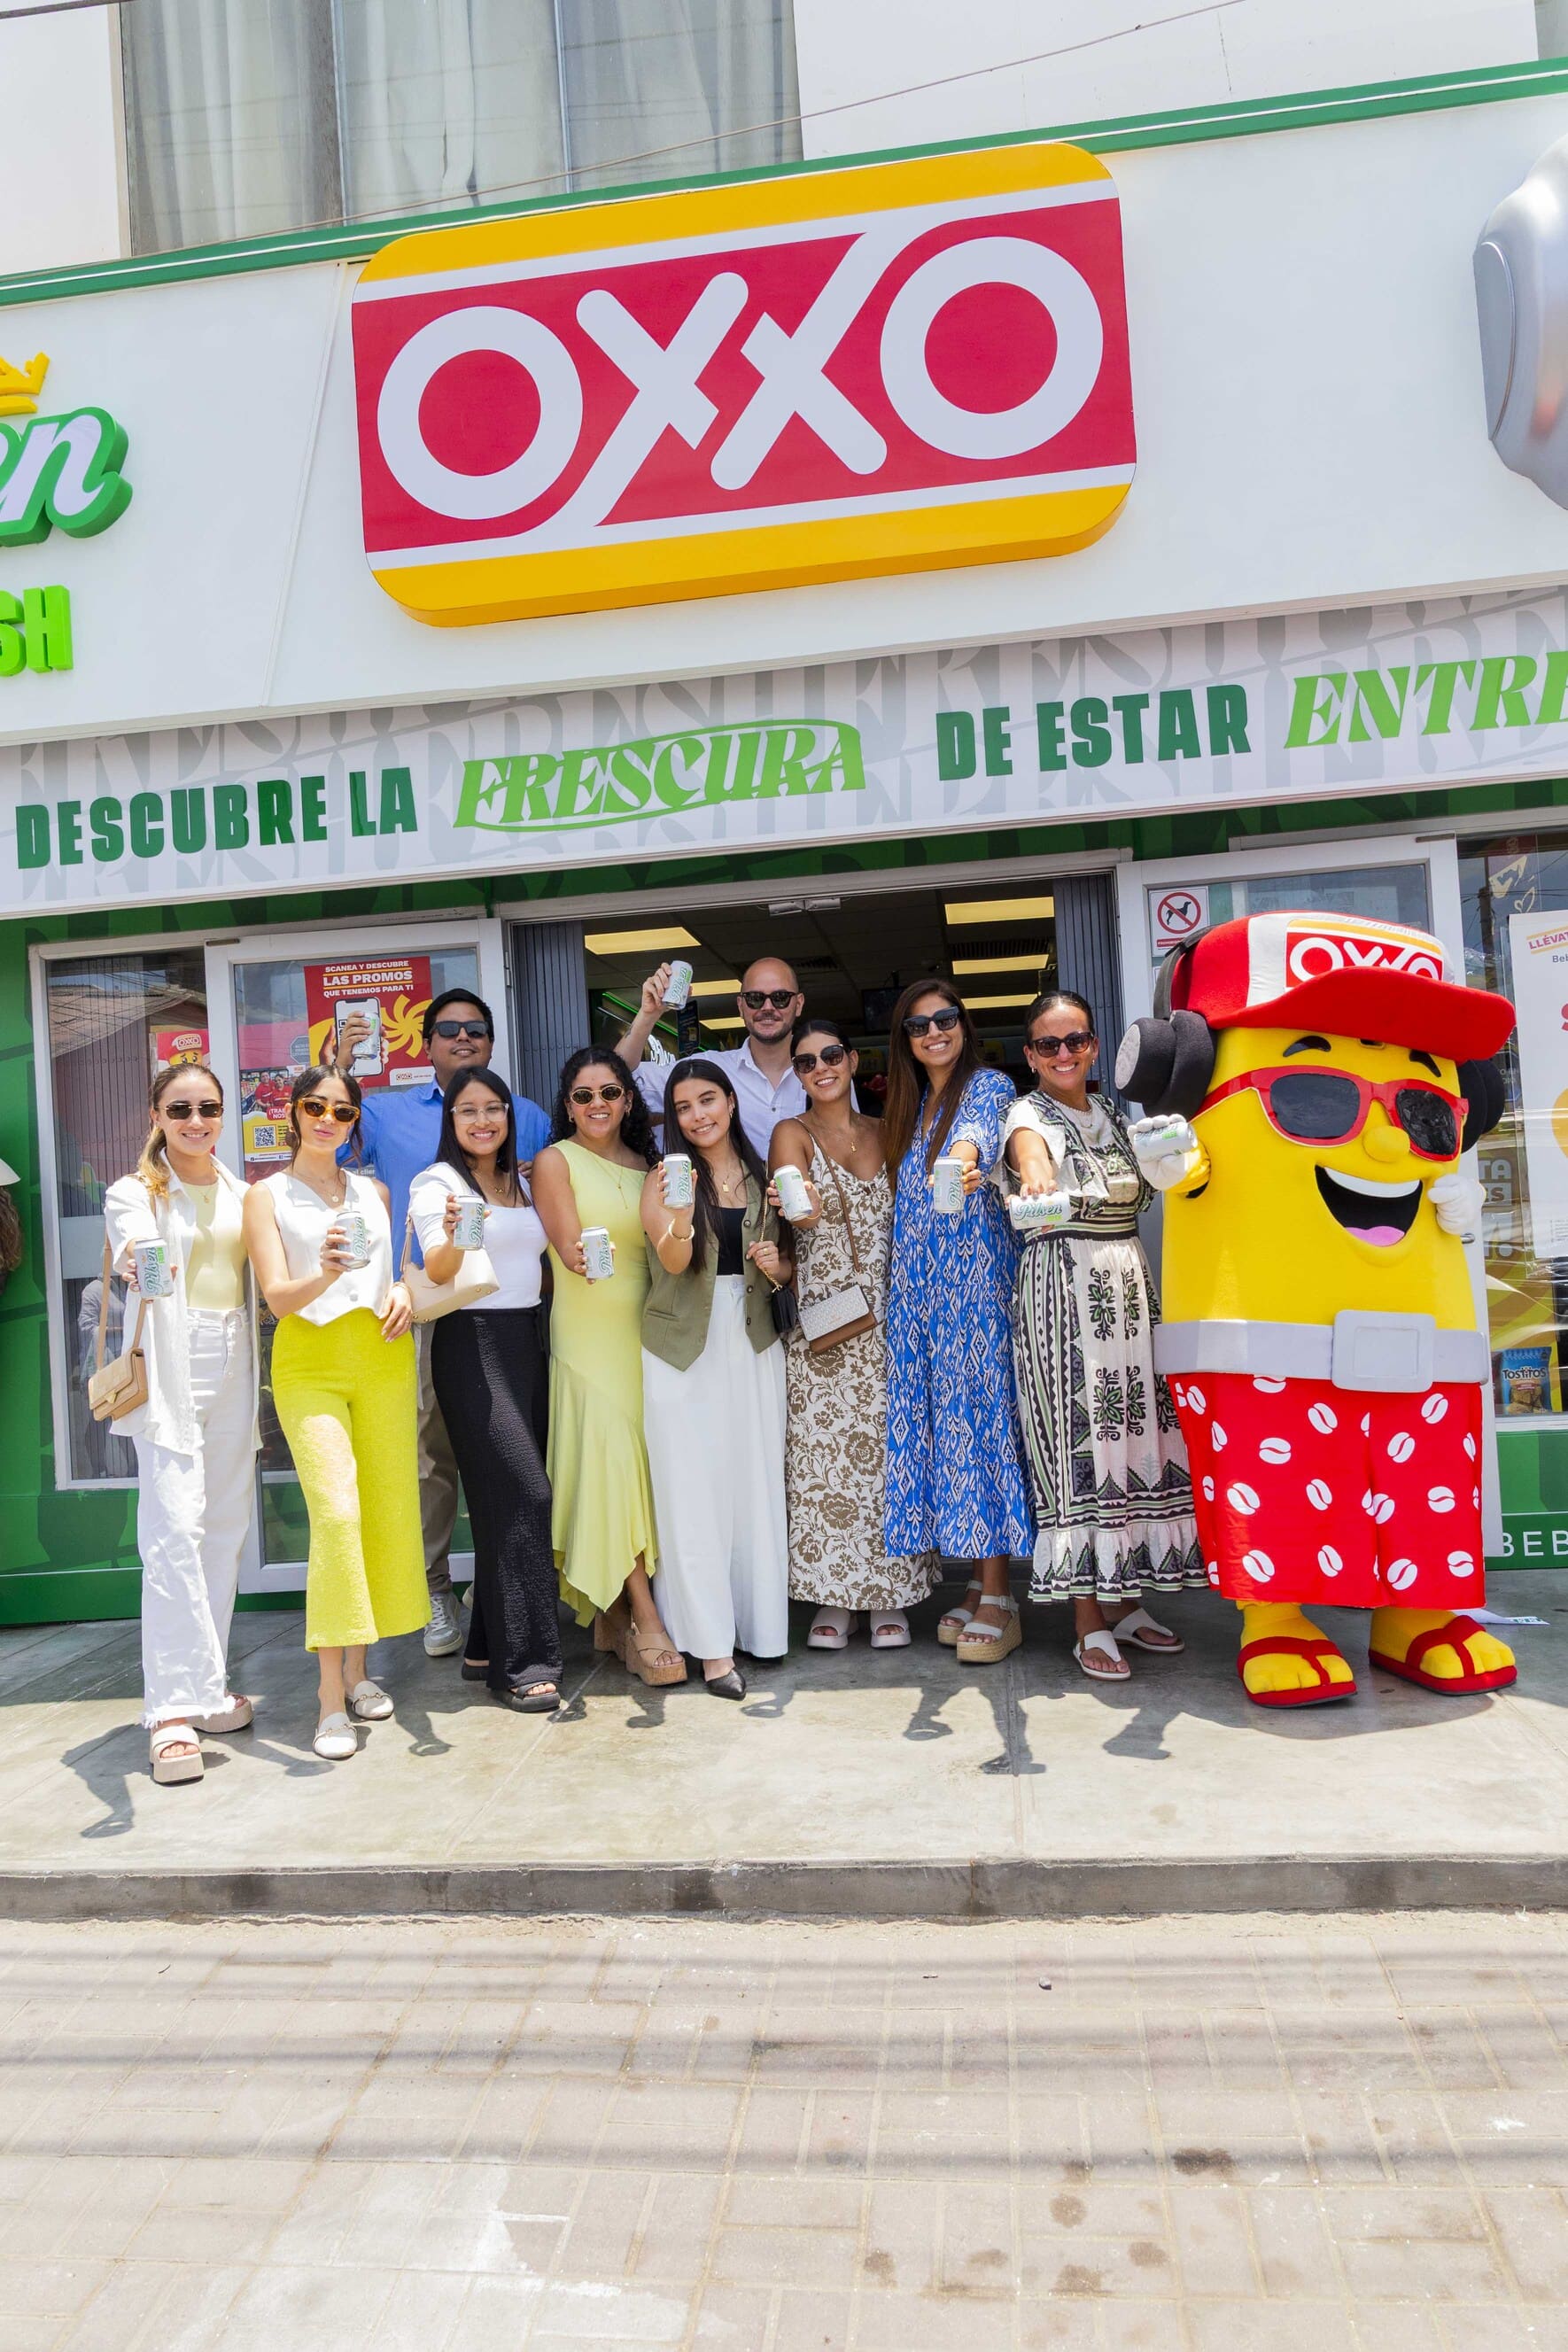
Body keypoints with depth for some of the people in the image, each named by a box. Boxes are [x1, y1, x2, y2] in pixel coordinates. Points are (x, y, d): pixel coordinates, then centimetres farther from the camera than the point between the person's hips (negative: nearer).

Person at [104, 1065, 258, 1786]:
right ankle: (174, 1708, -9)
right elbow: (133, 1247, -23)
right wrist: (136, 1269, -45)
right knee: (175, 1527, -13)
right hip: (172, 1368, -5)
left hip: (233, 1367, 5)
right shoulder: (135, 1192, -1)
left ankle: (205, 1686, 19)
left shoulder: (239, 1192, 13)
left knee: (226, 1526, 8)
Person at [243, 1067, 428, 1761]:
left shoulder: (374, 1192, 15)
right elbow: (277, 1297, -7)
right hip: (309, 1365, -4)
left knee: (386, 1511, 3)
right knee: (334, 1514, -16)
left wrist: (403, 1292, 0)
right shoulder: (268, 1196, 4)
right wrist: (322, 1275, -28)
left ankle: (358, 1670, 18)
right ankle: (332, 1698, -10)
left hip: (383, 1359, 4)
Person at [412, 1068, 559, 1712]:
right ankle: (521, 1663, -5)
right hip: (471, 1344, -7)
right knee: (522, 1495, -12)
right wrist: (454, 1236, -38)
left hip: (528, 1340, 7)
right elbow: (437, 1272, -17)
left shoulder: (524, 1185, 16)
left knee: (507, 1502, 8)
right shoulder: (436, 1182, -4)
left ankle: (488, 1647, 19)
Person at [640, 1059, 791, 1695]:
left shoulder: (761, 1176, 10)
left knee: (755, 1483, 5)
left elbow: (784, 1269, 18)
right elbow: (674, 1261, -16)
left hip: (752, 1344, 3)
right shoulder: (665, 1177, 0)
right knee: (692, 1491, -4)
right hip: (683, 1348, -3)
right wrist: (679, 1215, -36)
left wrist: (778, 1267, -5)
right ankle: (711, 1643, 1)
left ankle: (757, 1623, 19)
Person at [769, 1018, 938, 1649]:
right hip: (820, 1316, -3)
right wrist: (801, 1205, -39)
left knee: (888, 1446, 4)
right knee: (822, 1450, -2)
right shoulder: (792, 1134, 1)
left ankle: (889, 1596, 14)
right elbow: (804, 1215, -17)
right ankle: (832, 1595, 9)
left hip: (887, 1314, 3)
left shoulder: (885, 1133, 13)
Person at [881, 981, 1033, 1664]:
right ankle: (976, 1587, 13)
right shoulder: (907, 1108, 19)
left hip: (976, 1281, -6)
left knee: (979, 1413, -9)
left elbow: (980, 1132, -25)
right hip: (917, 1288, 7)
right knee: (936, 1420, 4)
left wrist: (965, 1159, -47)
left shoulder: (988, 1086, -1)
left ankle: (998, 1601, -4)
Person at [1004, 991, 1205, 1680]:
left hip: (1129, 1283, 6)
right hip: (1062, 1287, -6)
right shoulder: (1029, 1113, -4)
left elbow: (1137, 1195, 14)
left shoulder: (1112, 1112, 16)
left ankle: (1126, 1602, 19)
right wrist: (1036, 1181, -50)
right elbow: (1028, 1154, -30)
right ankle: (1089, 1626, -1)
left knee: (1135, 1434, 7)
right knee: (1076, 1443, -7)